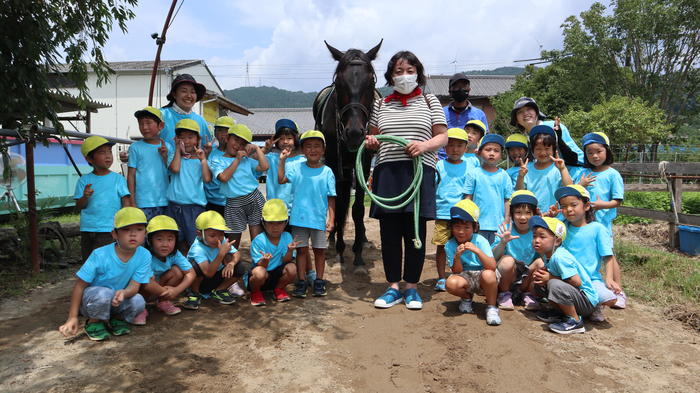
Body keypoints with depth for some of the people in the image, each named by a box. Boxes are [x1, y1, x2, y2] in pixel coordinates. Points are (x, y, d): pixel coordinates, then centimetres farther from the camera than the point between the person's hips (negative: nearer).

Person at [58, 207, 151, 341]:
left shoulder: (144, 256, -18)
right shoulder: (100, 255, -24)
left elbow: (134, 285, -18)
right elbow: (80, 285, -17)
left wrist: (123, 293, -43)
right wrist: (72, 318, -16)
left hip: (116, 301, 3)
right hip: (90, 299, -2)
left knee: (138, 301, -27)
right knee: (104, 294, -36)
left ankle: (117, 319, 6)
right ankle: (94, 322, -3)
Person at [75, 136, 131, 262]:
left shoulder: (118, 178, -1)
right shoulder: (84, 180, 4)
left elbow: (126, 201, -2)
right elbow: (79, 206, 3)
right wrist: (85, 197, -18)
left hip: (108, 229, -3)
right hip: (87, 229, 3)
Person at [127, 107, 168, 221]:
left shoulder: (166, 147, 7)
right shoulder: (136, 147, 1)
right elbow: (131, 175, 2)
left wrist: (165, 156, -7)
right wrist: (132, 202, -2)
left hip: (164, 202, 3)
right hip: (143, 203, -3)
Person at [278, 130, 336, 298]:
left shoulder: (327, 172, -2)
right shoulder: (298, 169, 3)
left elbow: (331, 198, -3)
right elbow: (281, 179, -6)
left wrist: (331, 219, -7)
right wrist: (282, 160, -9)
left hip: (319, 219, -1)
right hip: (299, 218, 1)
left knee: (319, 250, 10)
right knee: (301, 249, 7)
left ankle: (319, 282, 24)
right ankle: (301, 282, 18)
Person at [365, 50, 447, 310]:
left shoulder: (429, 101, 11)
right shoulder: (381, 104, 16)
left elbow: (442, 137, 5)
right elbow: (373, 139, 19)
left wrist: (424, 145, -14)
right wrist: (370, 142, -5)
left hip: (419, 171, -2)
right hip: (387, 172, 2)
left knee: (415, 231, 1)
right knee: (389, 232, 3)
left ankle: (412, 287, 16)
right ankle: (393, 287, 16)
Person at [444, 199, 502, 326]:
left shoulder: (480, 241, -17)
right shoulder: (450, 245, -9)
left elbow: (492, 267, -27)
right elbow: (457, 272, -11)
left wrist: (477, 250, -39)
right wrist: (457, 256, -29)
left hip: (482, 275, -2)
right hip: (466, 277, 2)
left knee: (488, 275, -38)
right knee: (451, 283, -31)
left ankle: (491, 307, -8)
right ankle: (466, 297, 8)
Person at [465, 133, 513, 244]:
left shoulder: (504, 175, 4)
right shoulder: (474, 174, 0)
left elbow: (507, 200, 6)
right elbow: (468, 198, 3)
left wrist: (506, 220, 3)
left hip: (498, 225, 1)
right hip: (478, 225, -1)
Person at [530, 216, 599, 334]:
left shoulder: (560, 257, -26)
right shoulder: (546, 254, 2)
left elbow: (577, 282, -28)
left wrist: (550, 278, -20)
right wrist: (543, 272, -8)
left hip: (587, 300, -9)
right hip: (572, 293, 9)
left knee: (555, 285, -34)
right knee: (539, 282, 4)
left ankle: (575, 321, -14)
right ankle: (560, 312, 10)